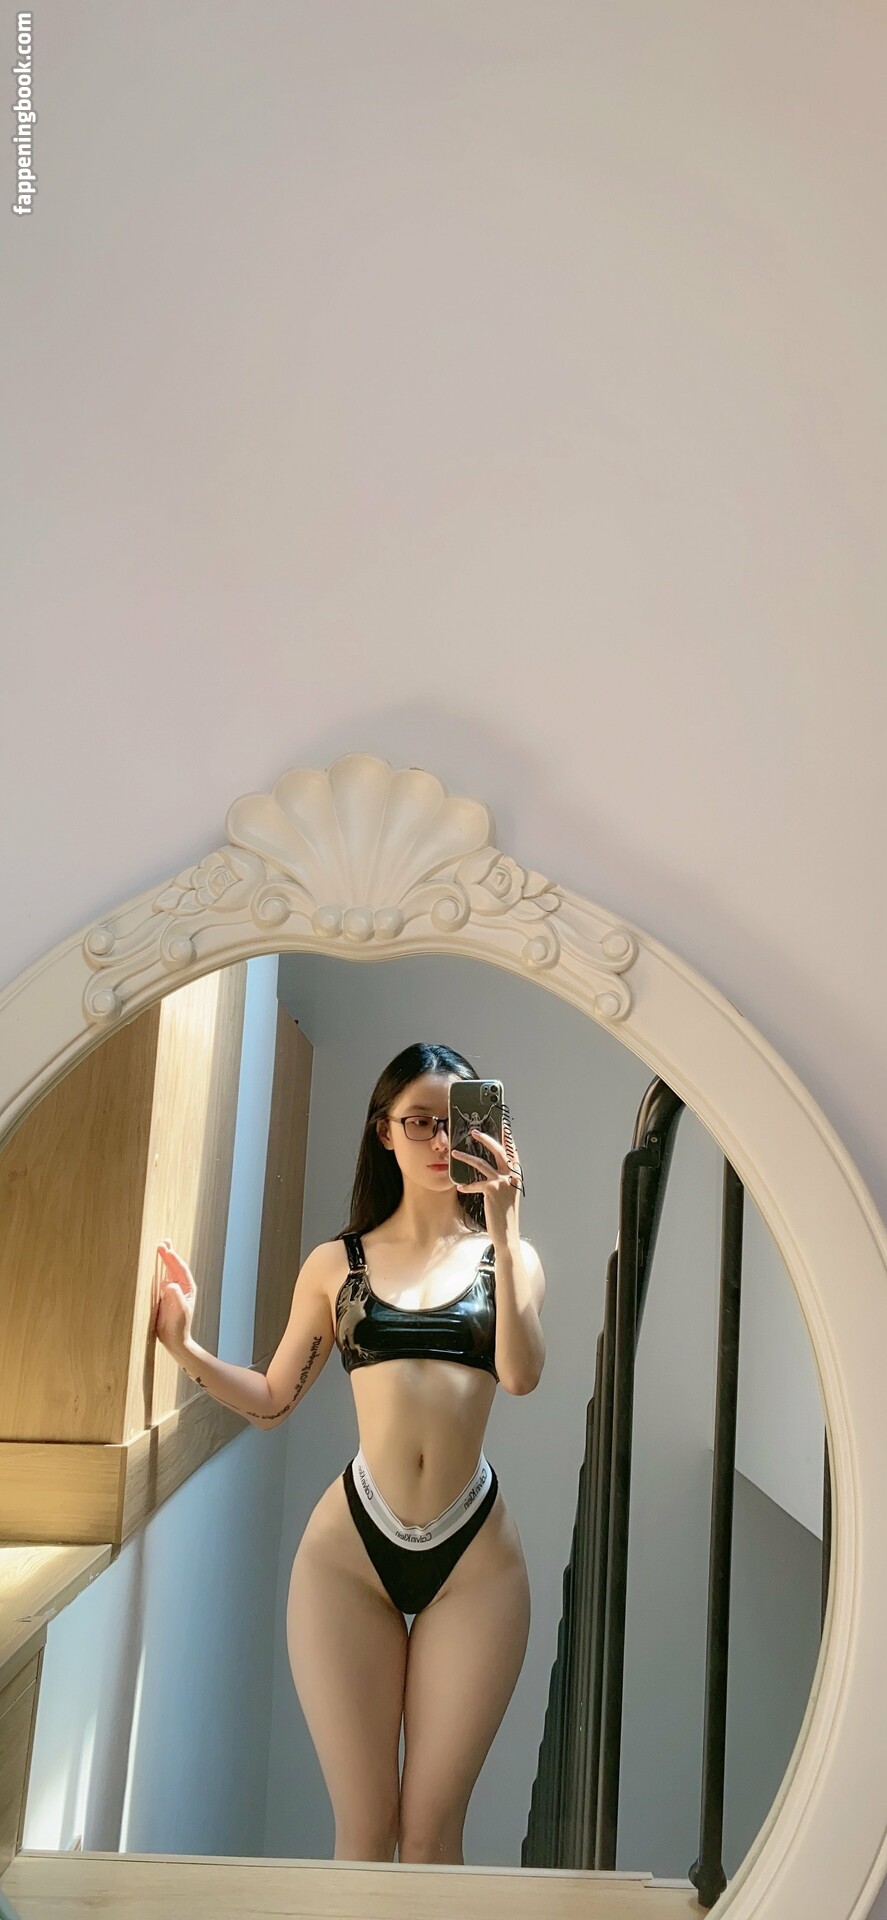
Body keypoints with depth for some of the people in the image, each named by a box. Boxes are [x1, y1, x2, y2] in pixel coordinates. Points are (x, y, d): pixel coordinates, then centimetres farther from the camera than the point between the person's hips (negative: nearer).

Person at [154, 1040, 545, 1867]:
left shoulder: (506, 1255, 7)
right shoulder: (337, 1262, 9)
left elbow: (521, 1374, -11)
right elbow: (272, 1400, 13)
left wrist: (502, 1226, -16)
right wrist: (184, 1345, -1)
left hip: (474, 1553, 0)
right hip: (350, 1547, 0)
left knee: (431, 1827, 3)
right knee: (363, 1826, 2)